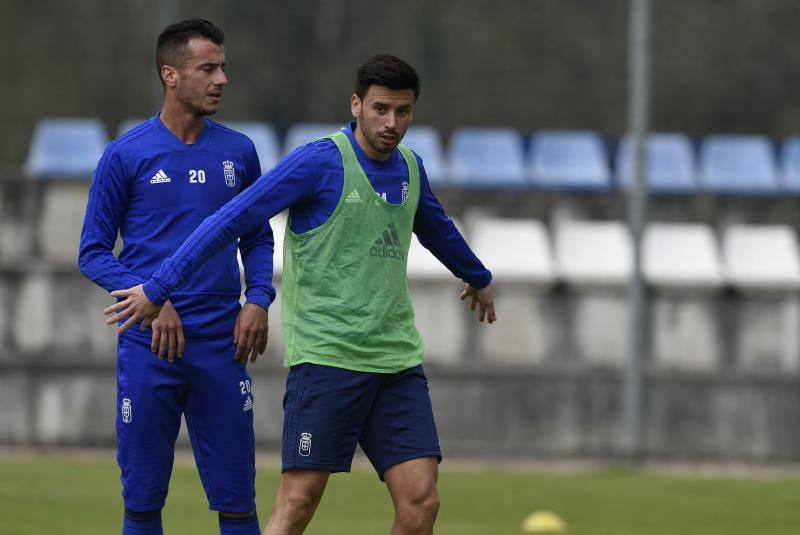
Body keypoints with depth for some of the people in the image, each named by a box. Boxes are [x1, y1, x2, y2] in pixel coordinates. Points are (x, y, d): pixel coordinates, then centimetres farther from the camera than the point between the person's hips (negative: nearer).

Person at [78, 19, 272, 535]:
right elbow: (93, 253, 1)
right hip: (148, 350, -2)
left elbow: (257, 238, 19)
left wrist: (258, 300, 1)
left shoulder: (238, 152, 8)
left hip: (222, 347, 2)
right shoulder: (125, 155, -2)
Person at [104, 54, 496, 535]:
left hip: (397, 363, 6)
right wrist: (158, 289, -12)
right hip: (325, 359, -6)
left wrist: (478, 277, 54)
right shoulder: (320, 162, -8)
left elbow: (437, 229, 36)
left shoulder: (410, 169, 13)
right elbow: (231, 220, -9)